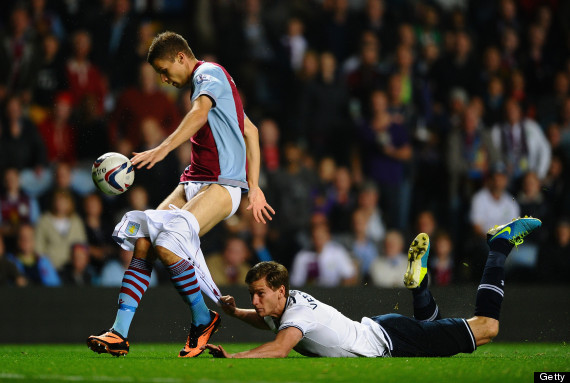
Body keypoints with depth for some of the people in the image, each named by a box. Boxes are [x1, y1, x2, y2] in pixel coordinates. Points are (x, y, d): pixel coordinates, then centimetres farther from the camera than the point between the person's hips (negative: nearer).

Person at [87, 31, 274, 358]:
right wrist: (253, 187, 25)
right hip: (194, 181, 10)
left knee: (166, 243, -27)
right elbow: (251, 131, 29)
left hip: (223, 183, -10)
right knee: (142, 241, -8)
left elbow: (200, 113, -27)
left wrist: (162, 150, -41)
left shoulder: (208, 72, -5)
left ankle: (203, 319, -7)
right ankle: (120, 334, -11)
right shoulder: (207, 80, 25)